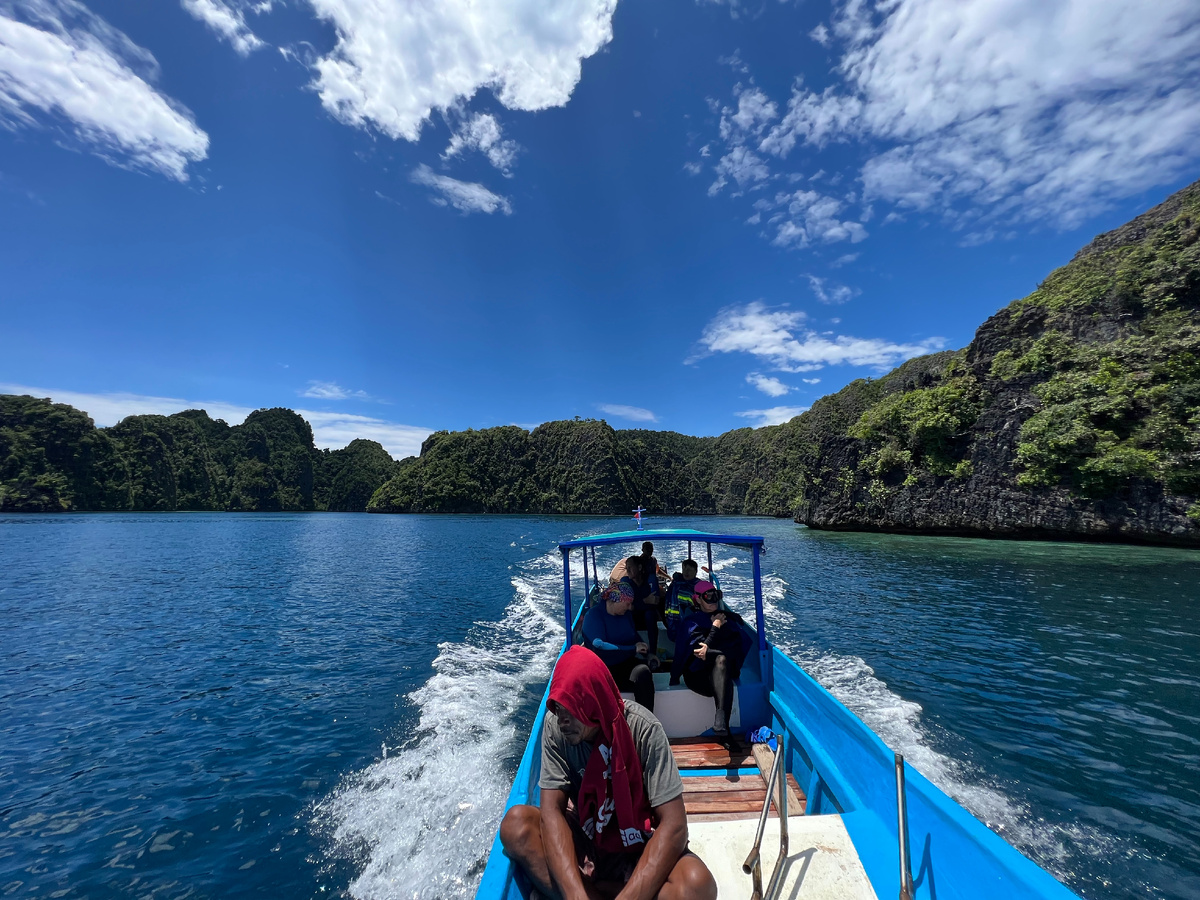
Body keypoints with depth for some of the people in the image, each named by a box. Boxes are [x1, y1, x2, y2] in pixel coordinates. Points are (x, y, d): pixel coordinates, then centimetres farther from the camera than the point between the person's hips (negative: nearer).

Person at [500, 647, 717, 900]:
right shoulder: (555, 726, -15)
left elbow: (674, 824, -25)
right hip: (583, 843, 2)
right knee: (516, 823, -24)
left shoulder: (642, 729, -24)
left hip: (637, 849, -2)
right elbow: (551, 810, -18)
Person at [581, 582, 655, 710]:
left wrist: (648, 652, 7)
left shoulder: (626, 615, 15)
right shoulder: (593, 615, -7)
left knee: (643, 672, -30)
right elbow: (599, 647, -19)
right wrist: (633, 649, -15)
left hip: (626, 664, 5)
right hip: (604, 669, -5)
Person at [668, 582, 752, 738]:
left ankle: (721, 723, -46)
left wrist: (710, 652, -13)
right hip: (697, 675, -2)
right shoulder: (691, 621, 10)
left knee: (721, 660, -34)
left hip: (721, 672, 2)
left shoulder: (728, 618, 19)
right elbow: (698, 650, -6)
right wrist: (715, 627, -3)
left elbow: (737, 647, 1)